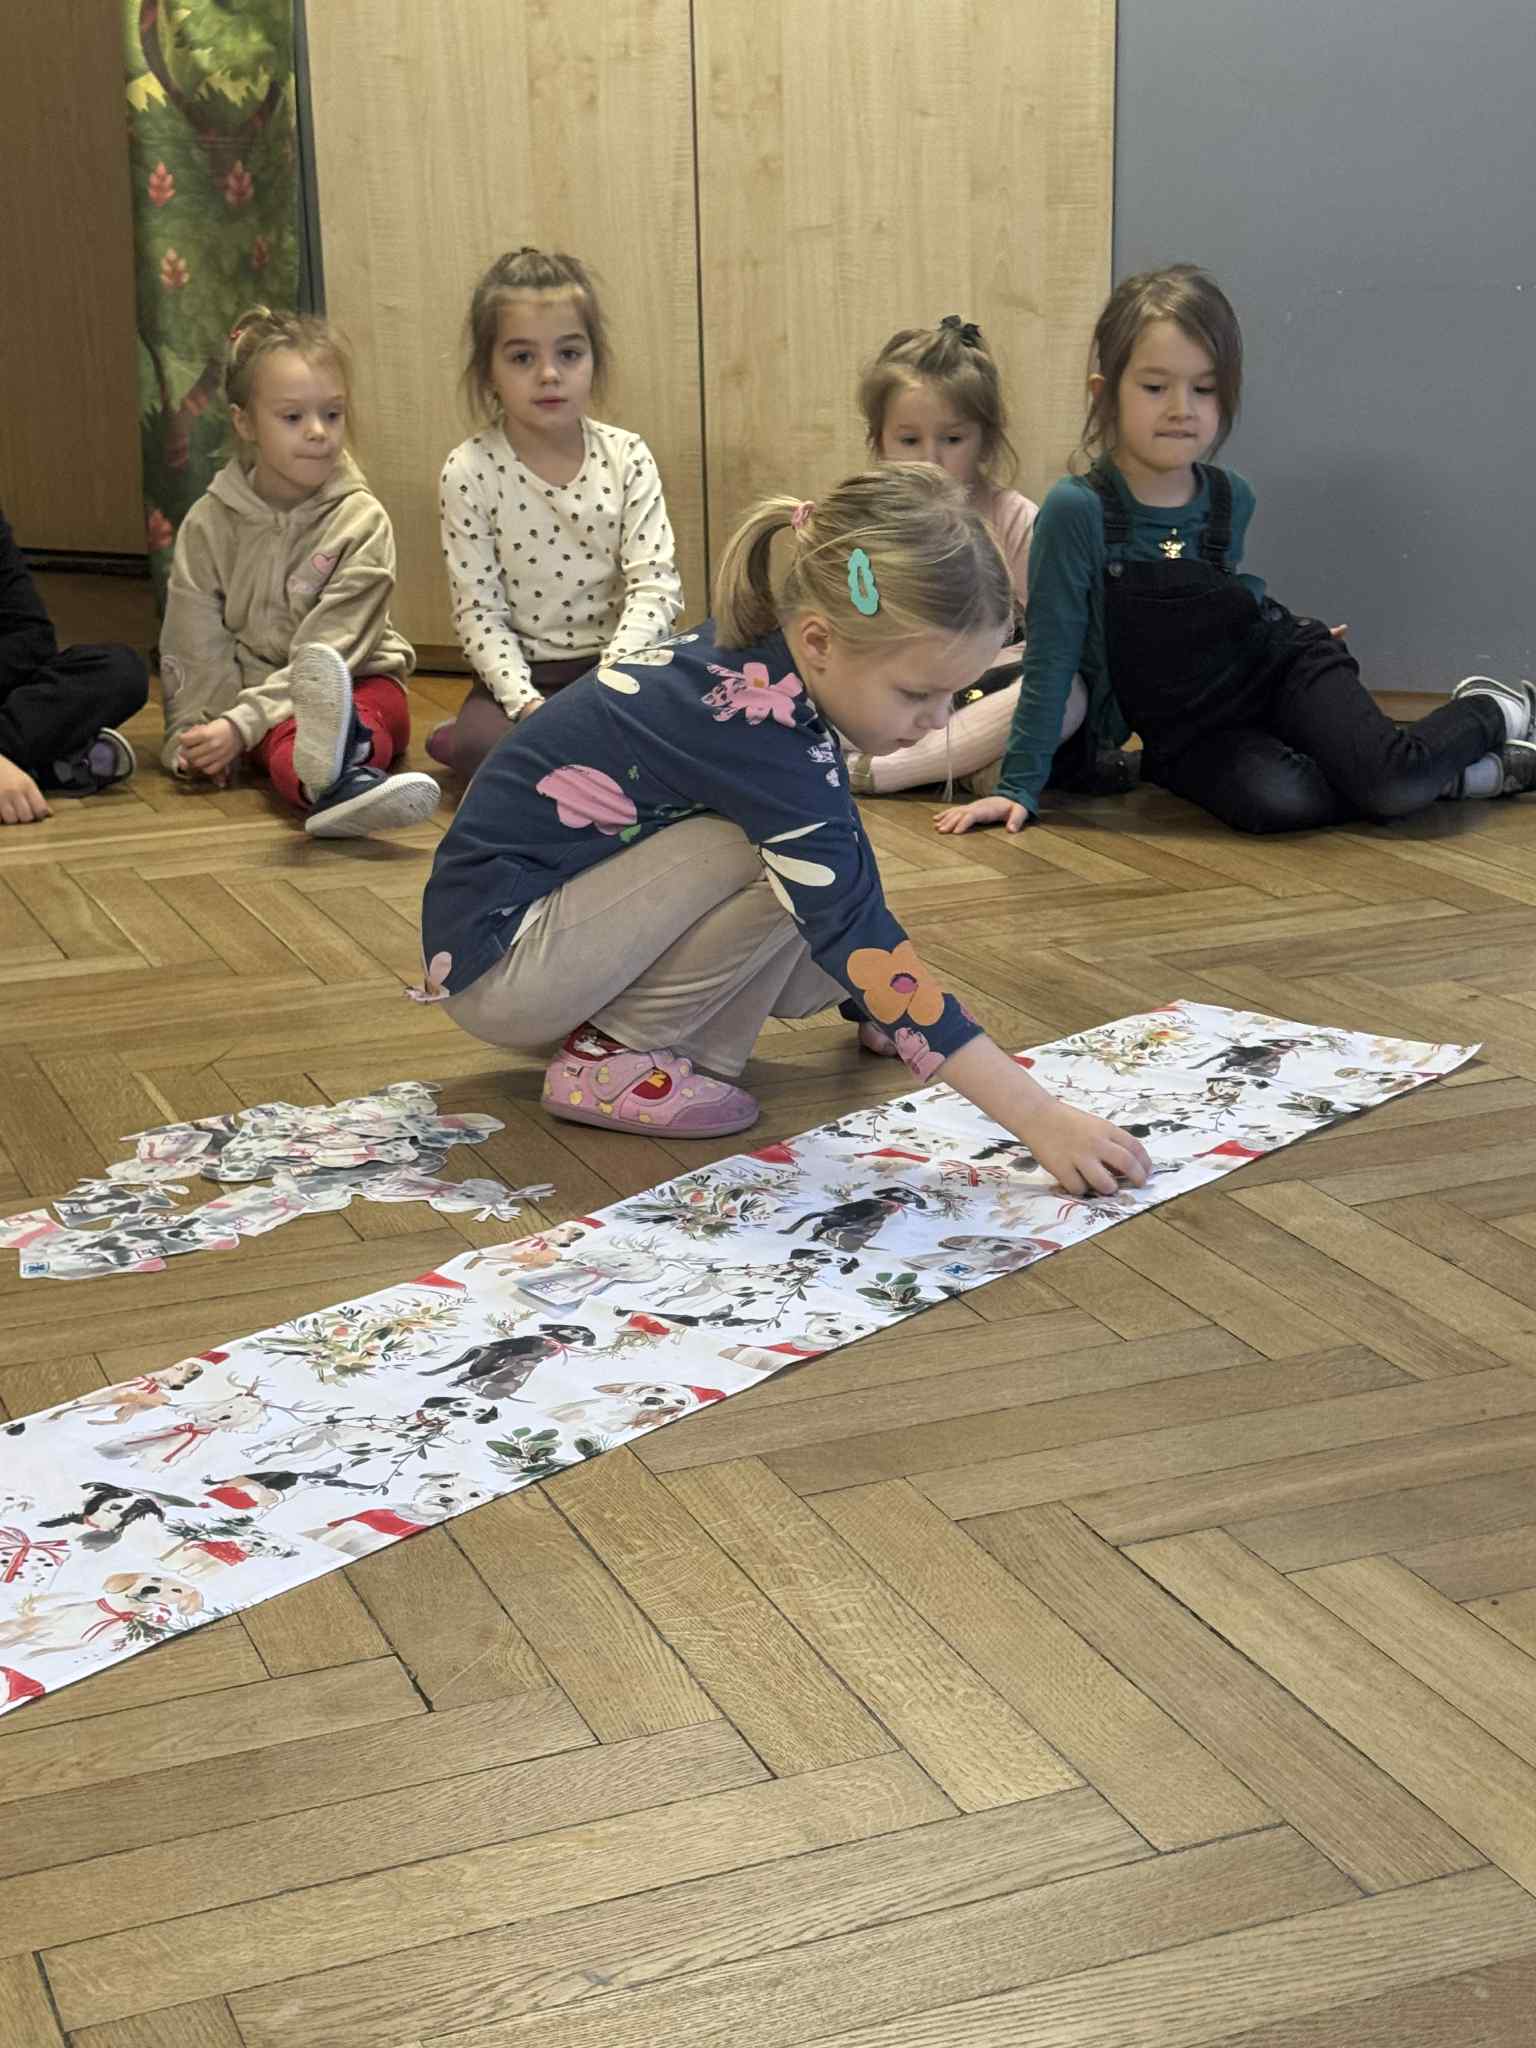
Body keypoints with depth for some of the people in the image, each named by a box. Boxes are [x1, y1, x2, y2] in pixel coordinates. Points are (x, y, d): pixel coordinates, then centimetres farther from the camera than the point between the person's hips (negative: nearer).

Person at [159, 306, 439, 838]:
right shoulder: (208, 523, 3)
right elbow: (192, 646, 3)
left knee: (380, 709, -38)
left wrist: (241, 723, -21)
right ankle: (339, 783, -74)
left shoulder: (361, 520, -7)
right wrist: (191, 735, -11)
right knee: (286, 740, -37)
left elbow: (330, 648, -14)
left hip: (359, 682, -1)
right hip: (253, 690, 1)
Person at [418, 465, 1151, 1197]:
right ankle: (617, 1056, -11)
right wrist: (1040, 1119, -31)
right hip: (495, 958, -9)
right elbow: (862, 941, -30)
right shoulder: (754, 728, -29)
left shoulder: (759, 658, -4)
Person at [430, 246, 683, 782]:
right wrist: (526, 704, -23)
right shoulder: (470, 471, -6)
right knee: (481, 746, -35)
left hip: (620, 663, 3)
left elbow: (655, 584, -8)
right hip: (524, 674, -3)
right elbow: (478, 609, -8)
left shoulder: (626, 457, -1)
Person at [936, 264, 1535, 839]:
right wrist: (1019, 787, -15)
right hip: (1185, 731, -2)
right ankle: (1445, 773, -9)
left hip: (1279, 664, 2)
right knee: (1271, 800, -34)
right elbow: (1050, 660, -14)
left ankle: (1488, 712, 10)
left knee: (1393, 780, -24)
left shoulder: (1231, 498, -4)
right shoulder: (1076, 511, -18)